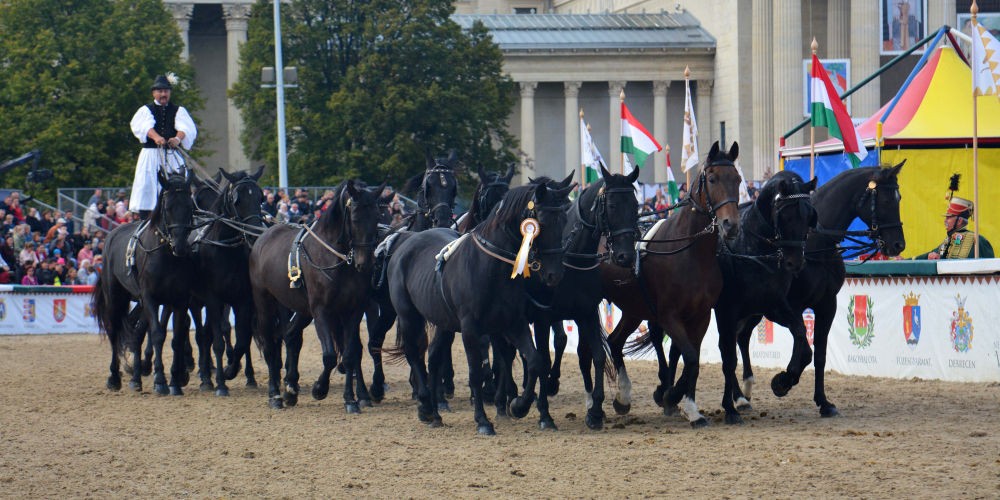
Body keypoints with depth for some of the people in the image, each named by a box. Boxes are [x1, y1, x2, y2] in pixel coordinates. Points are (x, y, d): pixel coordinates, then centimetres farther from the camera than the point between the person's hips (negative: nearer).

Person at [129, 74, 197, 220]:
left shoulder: (178, 110, 14)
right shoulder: (146, 110, 12)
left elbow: (186, 127, -6)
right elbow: (144, 125, -11)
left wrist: (178, 138, -31)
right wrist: (156, 137, -34)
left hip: (173, 156, 1)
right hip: (151, 154, -1)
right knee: (147, 187, -7)